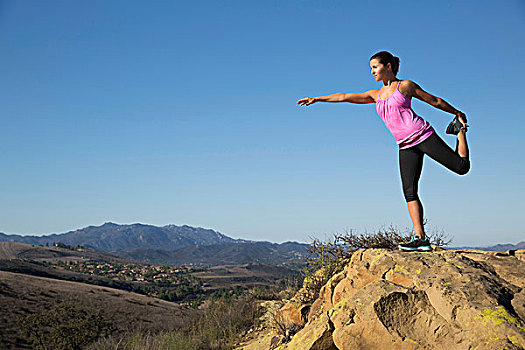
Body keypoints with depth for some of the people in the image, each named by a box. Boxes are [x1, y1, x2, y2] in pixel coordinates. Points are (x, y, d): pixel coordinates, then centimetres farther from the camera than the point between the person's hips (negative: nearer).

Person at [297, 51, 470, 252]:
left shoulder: (405, 86, 4)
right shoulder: (376, 95, 18)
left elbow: (434, 100, 11)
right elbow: (346, 97, 17)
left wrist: (457, 113, 16)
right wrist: (317, 99, 14)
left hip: (423, 135, -4)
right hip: (406, 146, 4)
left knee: (462, 167, -5)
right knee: (409, 191, -9)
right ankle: (420, 238, -11)